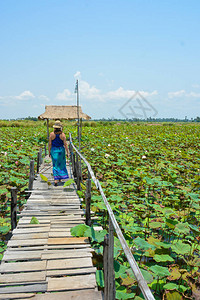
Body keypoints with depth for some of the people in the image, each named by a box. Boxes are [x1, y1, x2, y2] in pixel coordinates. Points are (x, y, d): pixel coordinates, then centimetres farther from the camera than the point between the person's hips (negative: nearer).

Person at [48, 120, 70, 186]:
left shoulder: (51, 134, -8)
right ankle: (60, 178, 28)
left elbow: (49, 144, -5)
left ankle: (56, 179, -6)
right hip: (61, 151, 0)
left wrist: (49, 152, 6)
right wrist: (68, 152, -3)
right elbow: (65, 144, -10)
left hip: (54, 150, 0)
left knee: (55, 165, 7)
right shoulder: (63, 134, -9)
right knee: (61, 164, 18)